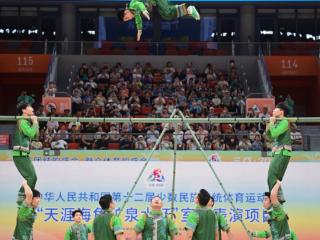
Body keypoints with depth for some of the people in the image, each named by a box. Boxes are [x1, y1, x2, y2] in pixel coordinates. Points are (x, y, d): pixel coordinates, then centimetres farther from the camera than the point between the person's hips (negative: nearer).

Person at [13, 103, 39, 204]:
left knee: (33, 177, 10)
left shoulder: (27, 121, 18)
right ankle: (21, 199, -12)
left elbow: (35, 135, 21)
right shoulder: (22, 121, -11)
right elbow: (31, 133, -23)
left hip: (24, 155, 10)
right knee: (30, 177, -13)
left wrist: (35, 122, 11)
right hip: (20, 154, -10)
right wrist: (35, 122, -10)